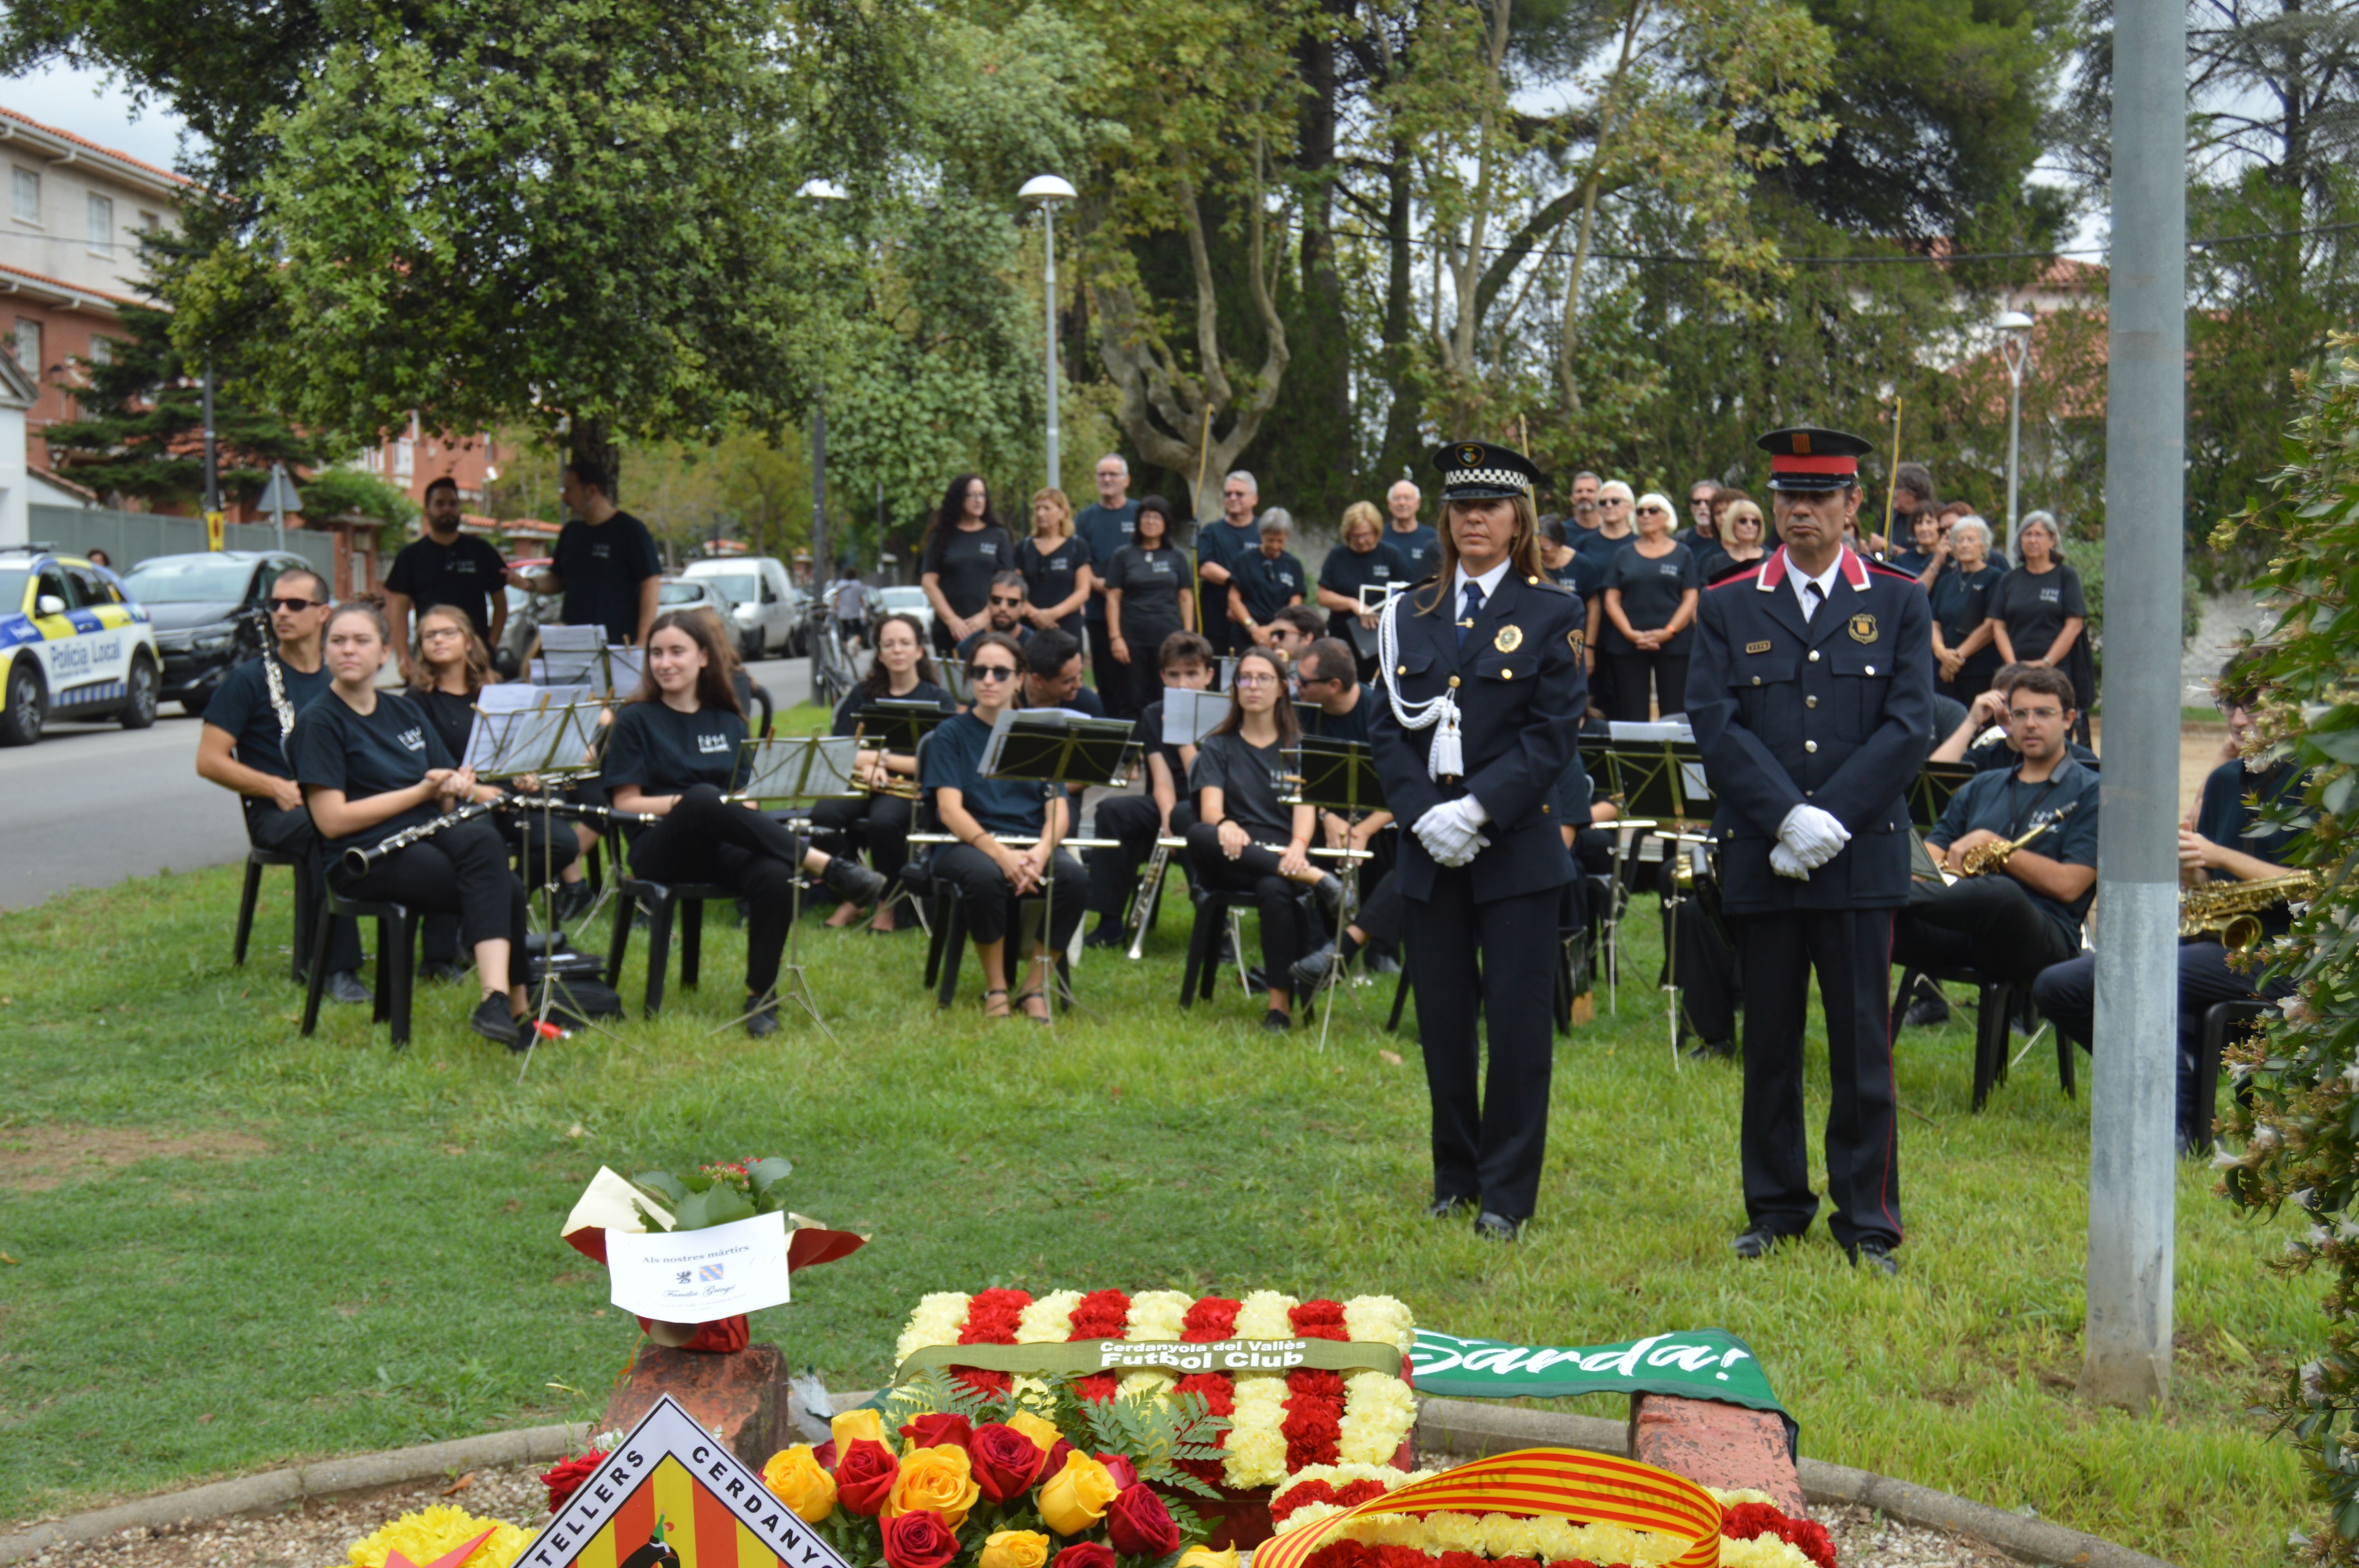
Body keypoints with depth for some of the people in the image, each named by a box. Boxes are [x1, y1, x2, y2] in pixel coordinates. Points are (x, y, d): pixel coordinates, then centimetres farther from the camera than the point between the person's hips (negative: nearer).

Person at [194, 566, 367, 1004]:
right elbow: (209, 761, -1)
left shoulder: (339, 682, 18)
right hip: (278, 814, -4)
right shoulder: (249, 680, 4)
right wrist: (276, 787, -16)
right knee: (325, 832, -41)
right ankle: (336, 968, -36)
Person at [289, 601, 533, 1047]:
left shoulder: (404, 712, 19)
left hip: (431, 837, 6)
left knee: (482, 837, -31)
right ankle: (514, 1009, -23)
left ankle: (497, 999, -33)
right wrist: (422, 792, -11)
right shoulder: (320, 722, -2)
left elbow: (448, 786, 20)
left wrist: (459, 787, -6)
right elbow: (332, 821, -12)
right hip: (370, 859, -6)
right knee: (505, 891, -29)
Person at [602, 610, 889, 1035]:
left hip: (721, 847, 3)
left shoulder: (728, 721, 18)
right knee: (703, 798, -38)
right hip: (660, 850, -3)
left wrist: (745, 804, -8)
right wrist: (685, 803, -16)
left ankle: (761, 996, -17)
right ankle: (828, 866, -36)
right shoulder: (637, 720, 7)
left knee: (776, 878, -33)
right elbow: (625, 803, -1)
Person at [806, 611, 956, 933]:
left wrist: (880, 758, -7)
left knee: (884, 821, -37)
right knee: (824, 814, -30)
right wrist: (864, 765, -14)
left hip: (910, 788, -3)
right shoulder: (862, 695, 15)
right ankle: (849, 900, -10)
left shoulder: (938, 700, 5)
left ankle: (888, 903, -13)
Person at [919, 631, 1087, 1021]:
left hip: (1032, 843, 2)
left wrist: (1040, 852, -19)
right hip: (969, 843, -2)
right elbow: (950, 809, -7)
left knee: (1075, 878, -30)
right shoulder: (951, 735, 7)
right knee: (986, 876, -38)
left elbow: (1058, 810, 5)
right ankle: (995, 989, -16)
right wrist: (1000, 852, -24)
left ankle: (1037, 987, -13)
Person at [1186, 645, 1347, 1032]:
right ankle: (1314, 878, -40)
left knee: (1275, 891, -39)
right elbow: (1210, 807, -1)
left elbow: (1305, 807, 0)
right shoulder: (1218, 747, 18)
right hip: (1231, 863, 1)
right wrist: (1224, 825, -27)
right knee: (1199, 836, -36)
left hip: (1281, 856, -1)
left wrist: (1299, 846, -24)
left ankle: (1281, 1003, -35)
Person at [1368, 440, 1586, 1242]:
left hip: (1516, 846, -3)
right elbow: (1388, 727, 6)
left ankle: (1507, 1193, 10)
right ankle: (1454, 1176, 24)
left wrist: (1479, 809, -17)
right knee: (1442, 1019, 10)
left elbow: (1553, 733, -8)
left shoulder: (1552, 614, -1)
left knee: (1518, 1024, 0)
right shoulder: (1412, 615, 10)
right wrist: (1423, 814, -10)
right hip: (1430, 848, 4)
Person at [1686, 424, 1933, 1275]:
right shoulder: (1727, 608, 7)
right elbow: (1716, 726, -2)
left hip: (1863, 859, -1)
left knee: (1862, 1046, 2)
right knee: (1769, 1043, 8)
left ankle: (1869, 1221, 11)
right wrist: (1788, 818, -14)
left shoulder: (1899, 604, 7)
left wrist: (1831, 820, -12)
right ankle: (1774, 1208, 20)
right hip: (1758, 861, 1)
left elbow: (1909, 727, -2)